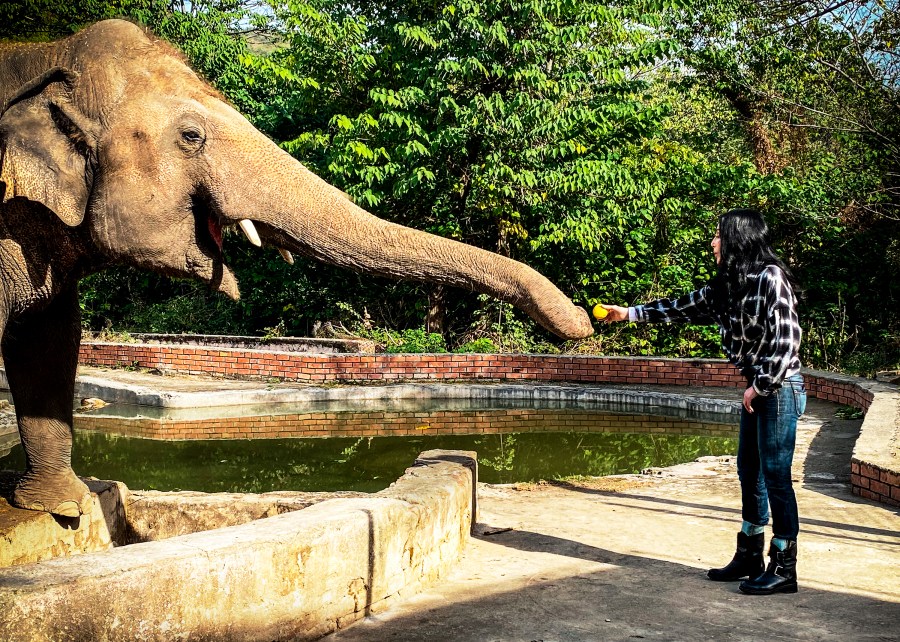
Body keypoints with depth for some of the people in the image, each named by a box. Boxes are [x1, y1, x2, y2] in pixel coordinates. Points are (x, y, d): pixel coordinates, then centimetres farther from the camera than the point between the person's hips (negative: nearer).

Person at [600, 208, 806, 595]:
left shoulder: (770, 277, -16)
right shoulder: (727, 285, 10)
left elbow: (786, 337, -20)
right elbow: (683, 308, 19)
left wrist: (761, 386, -18)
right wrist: (629, 313, 20)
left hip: (779, 387, -9)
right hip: (757, 388, 9)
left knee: (775, 475, -5)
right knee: (749, 473, 14)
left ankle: (783, 569, 3)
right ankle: (749, 558, 24)